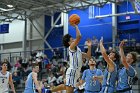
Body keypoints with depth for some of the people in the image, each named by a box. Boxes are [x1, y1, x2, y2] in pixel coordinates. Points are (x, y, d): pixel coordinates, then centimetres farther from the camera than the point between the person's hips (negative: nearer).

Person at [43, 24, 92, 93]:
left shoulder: (77, 49, 20)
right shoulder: (71, 47, -8)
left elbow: (88, 56, 22)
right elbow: (79, 36, -23)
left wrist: (89, 46, 11)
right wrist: (76, 26, -10)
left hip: (75, 72, 10)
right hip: (72, 71, -10)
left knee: (65, 86, 25)